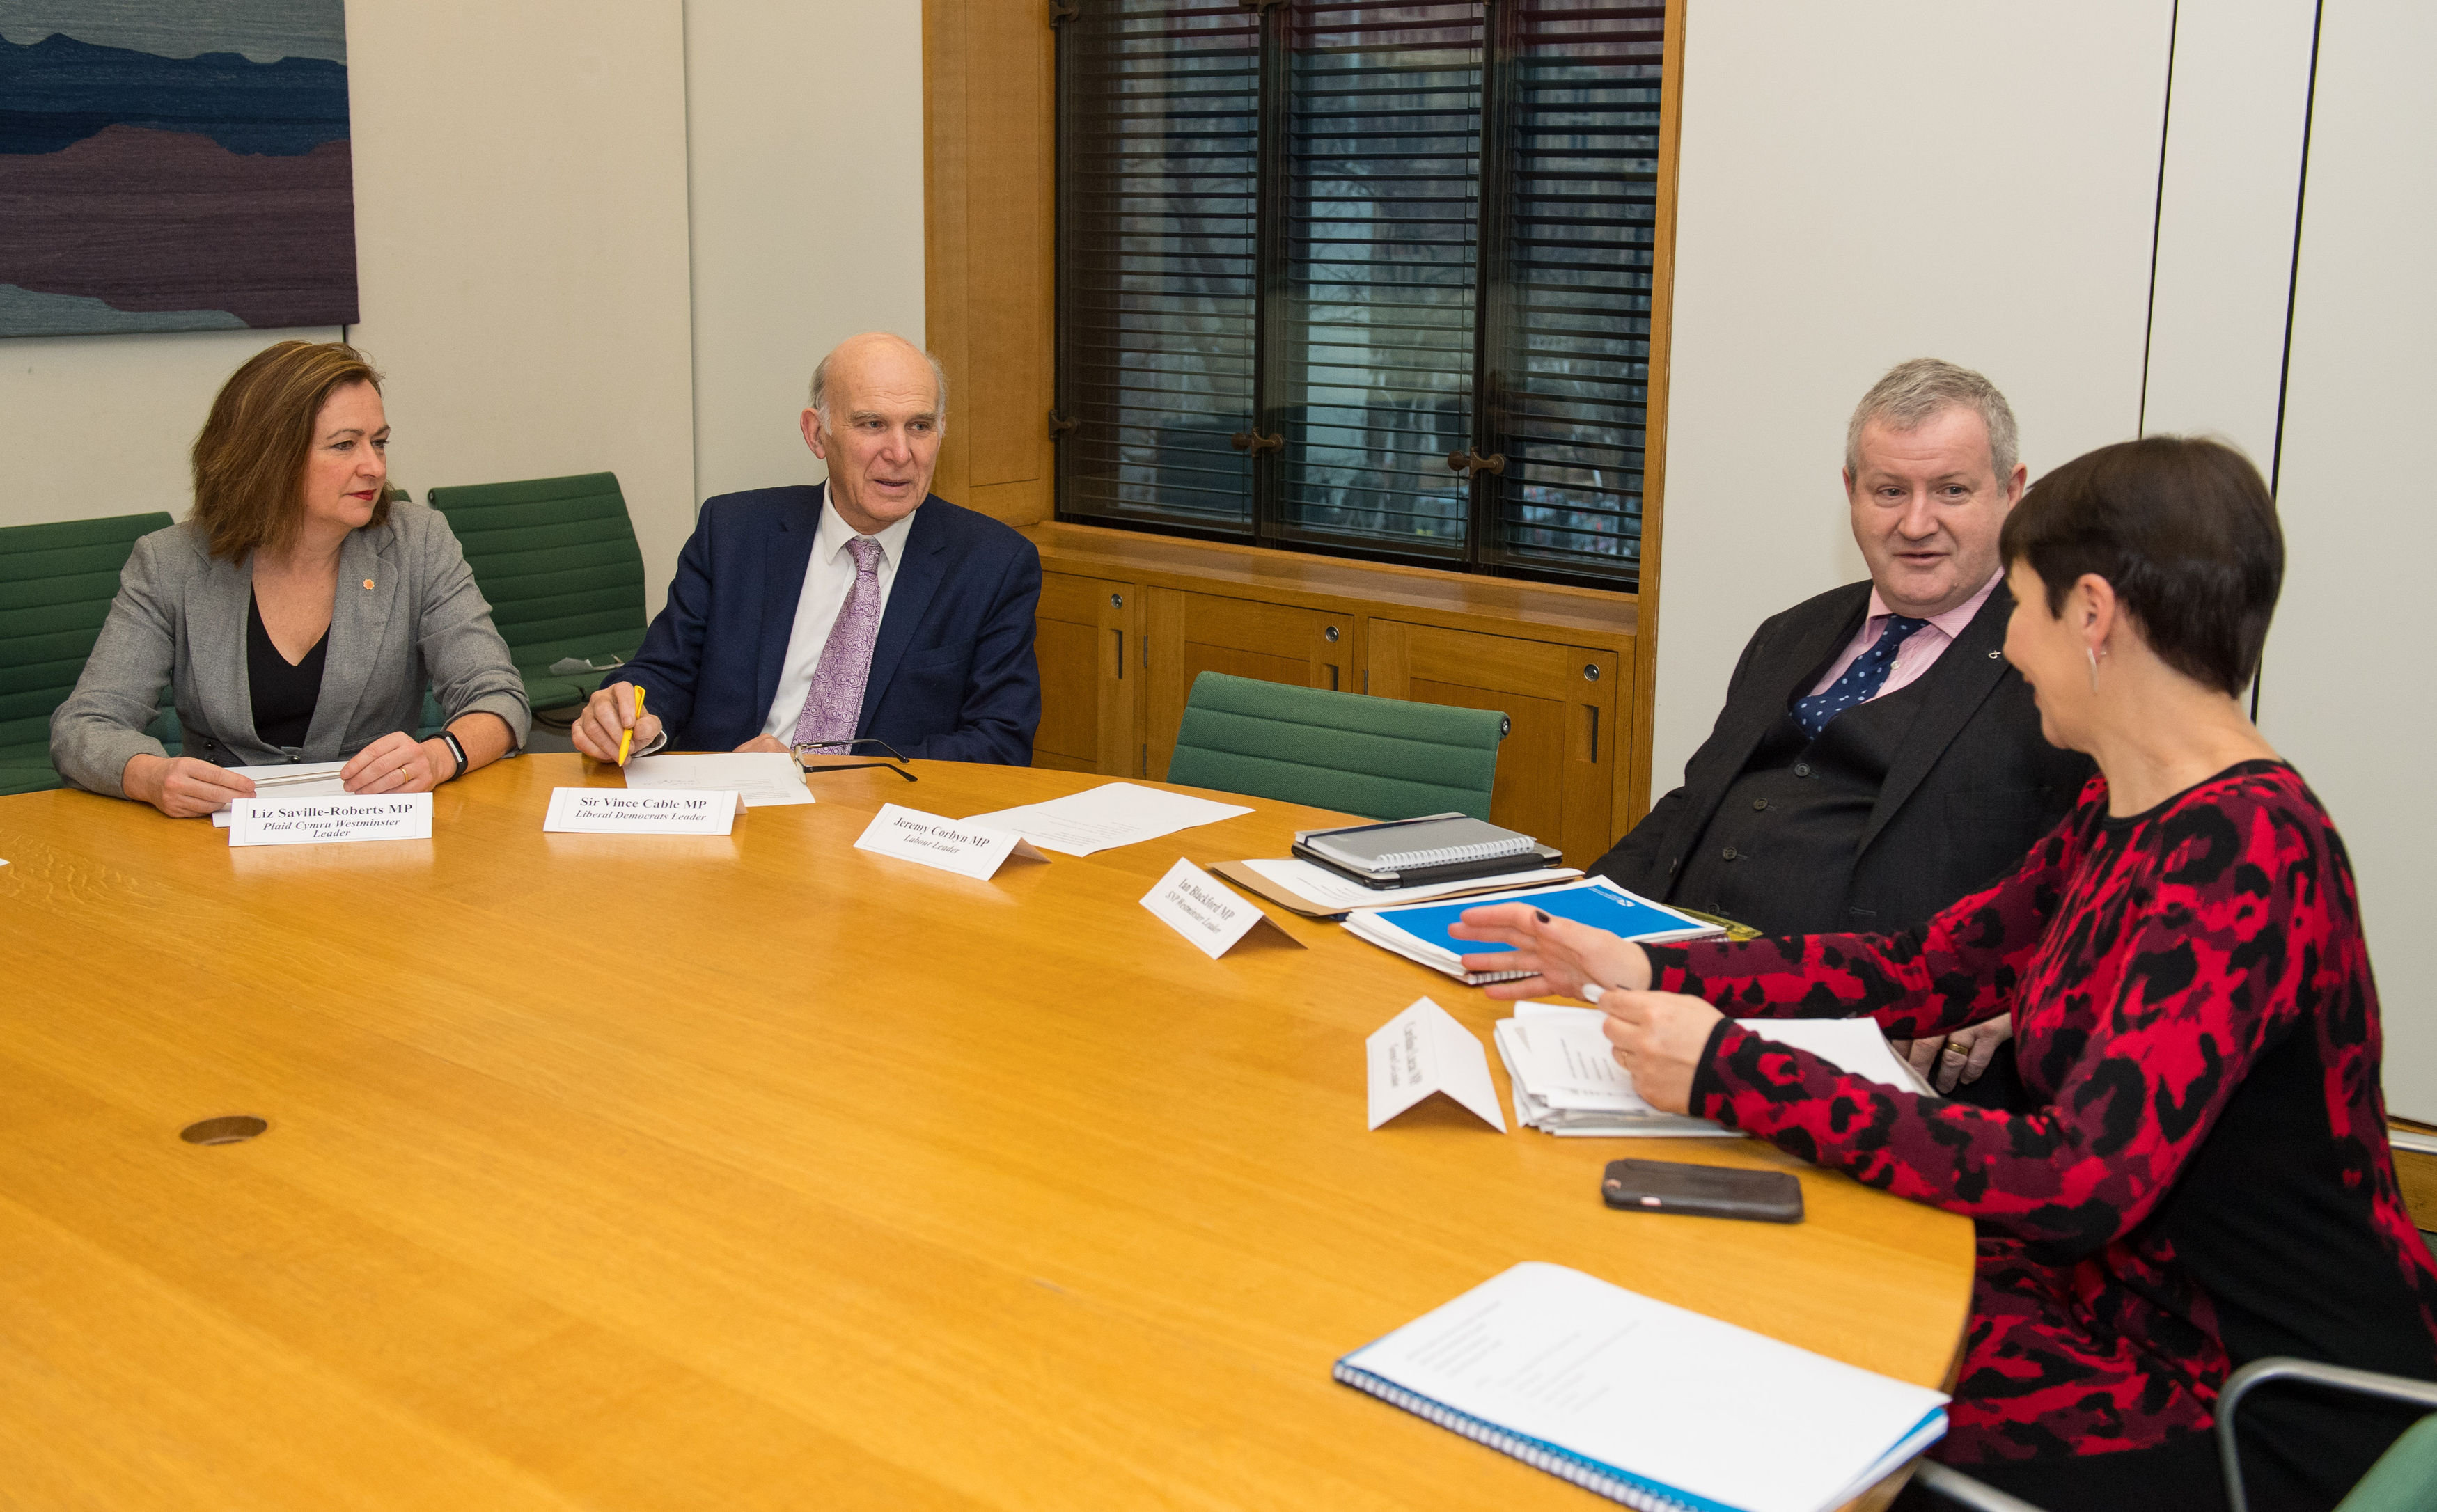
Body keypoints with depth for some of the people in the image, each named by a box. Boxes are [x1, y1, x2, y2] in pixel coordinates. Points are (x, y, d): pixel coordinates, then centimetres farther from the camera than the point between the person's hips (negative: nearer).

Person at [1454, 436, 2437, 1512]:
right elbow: (1927, 968, 12)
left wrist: (1734, 1073, -29)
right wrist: (1649, 973, 4)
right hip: (2145, 1288, 8)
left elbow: (2082, 1177, -31)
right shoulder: (2121, 817, 7)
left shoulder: (2243, 848, -24)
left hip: (2290, 1414, -8)